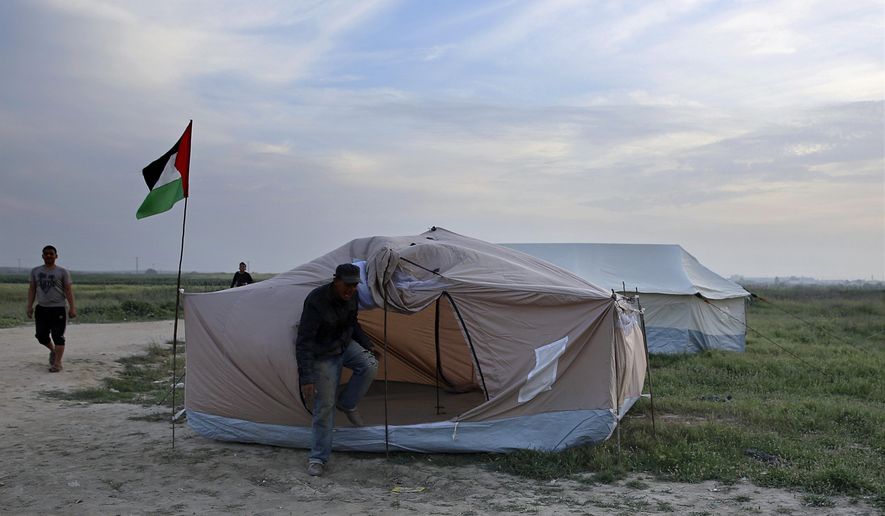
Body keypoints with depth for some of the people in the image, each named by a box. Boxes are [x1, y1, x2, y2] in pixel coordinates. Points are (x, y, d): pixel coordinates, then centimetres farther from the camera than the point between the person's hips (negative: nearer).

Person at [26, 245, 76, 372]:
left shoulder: (62, 272, 0)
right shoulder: (35, 271, 10)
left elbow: (68, 290, -4)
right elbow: (32, 289, 12)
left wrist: (72, 307, -11)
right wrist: (29, 306, 5)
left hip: (58, 309, -4)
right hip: (41, 308, 4)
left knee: (58, 337, -5)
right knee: (41, 335, 7)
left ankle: (57, 363, 0)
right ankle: (53, 350, 35)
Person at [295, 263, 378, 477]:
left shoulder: (350, 297, -10)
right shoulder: (316, 301, -32)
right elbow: (304, 342, -32)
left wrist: (368, 346, 9)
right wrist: (306, 378, -36)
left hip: (345, 345, 6)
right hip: (324, 355, -6)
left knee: (370, 365, -22)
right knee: (324, 405, -7)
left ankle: (347, 404, 2)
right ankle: (317, 458, 7)